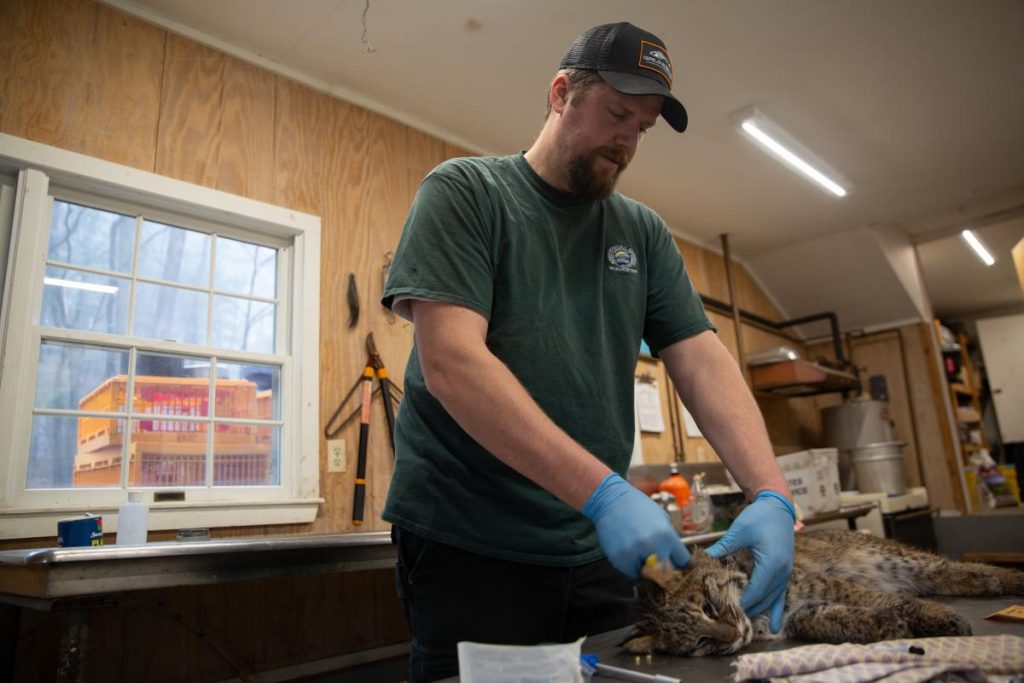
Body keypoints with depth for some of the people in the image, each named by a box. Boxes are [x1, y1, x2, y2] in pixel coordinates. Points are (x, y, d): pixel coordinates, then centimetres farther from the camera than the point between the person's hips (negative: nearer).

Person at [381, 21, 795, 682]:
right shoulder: (463, 192, -7)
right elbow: (450, 362, -20)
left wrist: (771, 493, -15)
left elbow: (703, 361, 2)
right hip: (467, 547, -4)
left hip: (598, 551, 5)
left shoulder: (645, 232, 9)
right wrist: (604, 491, -26)